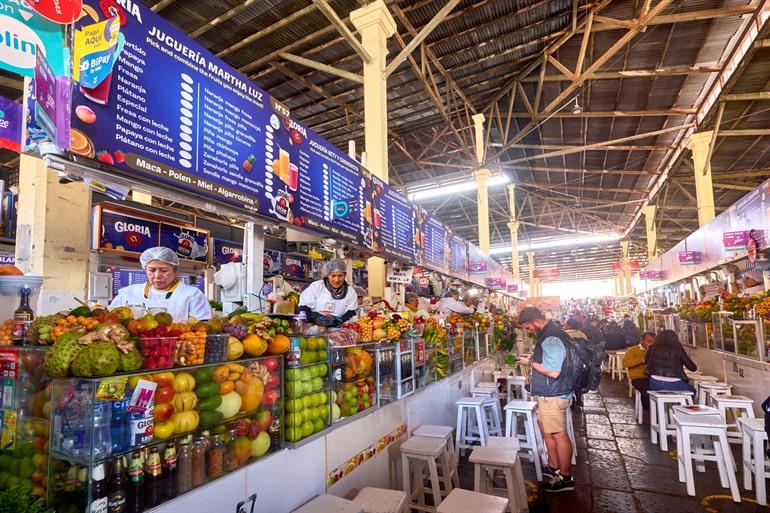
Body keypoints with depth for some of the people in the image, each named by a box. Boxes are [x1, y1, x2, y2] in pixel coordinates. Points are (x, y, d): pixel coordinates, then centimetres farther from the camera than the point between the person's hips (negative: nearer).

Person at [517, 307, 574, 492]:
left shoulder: (552, 339, -25)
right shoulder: (548, 334, 8)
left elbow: (553, 372, -27)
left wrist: (531, 362, -17)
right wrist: (534, 360, 7)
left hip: (553, 395, -11)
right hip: (548, 393, 11)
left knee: (559, 435, 2)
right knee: (546, 429, 22)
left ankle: (566, 478, 17)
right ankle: (553, 467, 37)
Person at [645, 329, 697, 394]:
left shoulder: (652, 349, 3)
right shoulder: (678, 350, -4)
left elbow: (647, 362, 21)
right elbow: (693, 368, 3)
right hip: (674, 385, -2)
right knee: (692, 391, 30)